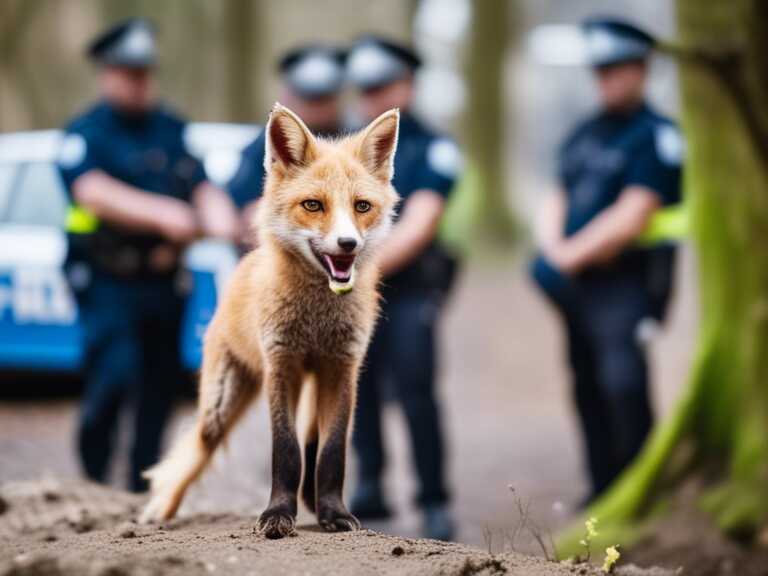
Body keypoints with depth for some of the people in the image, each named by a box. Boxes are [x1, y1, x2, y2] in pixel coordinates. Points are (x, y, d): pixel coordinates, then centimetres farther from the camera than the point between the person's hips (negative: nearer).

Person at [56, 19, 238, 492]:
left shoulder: (172, 129, 14)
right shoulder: (87, 133, -3)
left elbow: (203, 187, 4)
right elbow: (93, 192, -21)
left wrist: (219, 218, -21)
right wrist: (161, 213, -35)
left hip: (163, 281, 6)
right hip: (107, 281, -5)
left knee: (160, 386, 8)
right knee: (115, 376, -17)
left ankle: (145, 491, 18)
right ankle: (92, 481, -1)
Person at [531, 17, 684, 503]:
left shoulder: (656, 135, -9)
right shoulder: (586, 134, 16)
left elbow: (632, 219, -17)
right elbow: (559, 200, 18)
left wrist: (569, 256, -14)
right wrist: (553, 247, -3)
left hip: (628, 284, -8)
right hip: (579, 284, 8)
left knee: (623, 382, -19)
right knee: (588, 390, 11)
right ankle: (605, 491, 21)